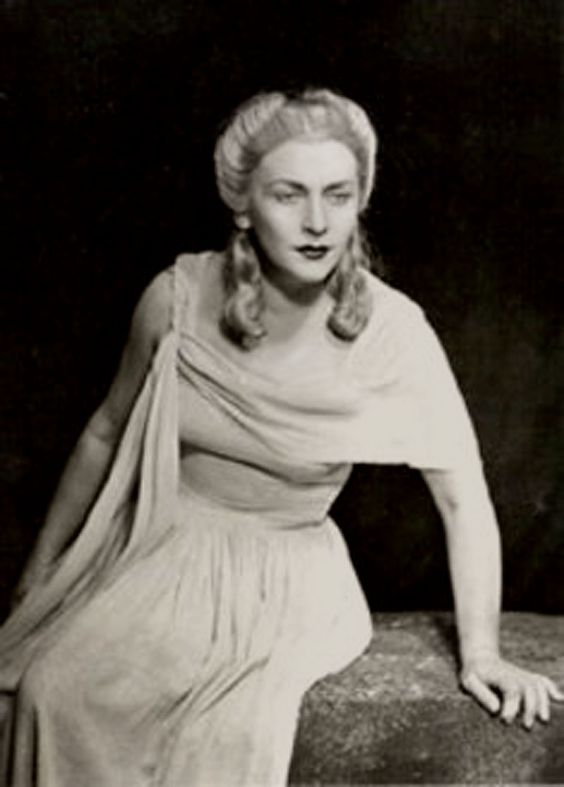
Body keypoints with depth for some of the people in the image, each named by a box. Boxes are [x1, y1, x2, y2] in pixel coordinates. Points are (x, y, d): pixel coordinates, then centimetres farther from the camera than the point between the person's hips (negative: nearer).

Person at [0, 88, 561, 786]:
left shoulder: (391, 331, -17)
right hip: (163, 553, 2)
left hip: (286, 577, -1)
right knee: (56, 687, -22)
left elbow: (463, 497, -8)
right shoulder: (179, 297, -11)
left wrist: (480, 653, -9)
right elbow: (108, 434, 5)